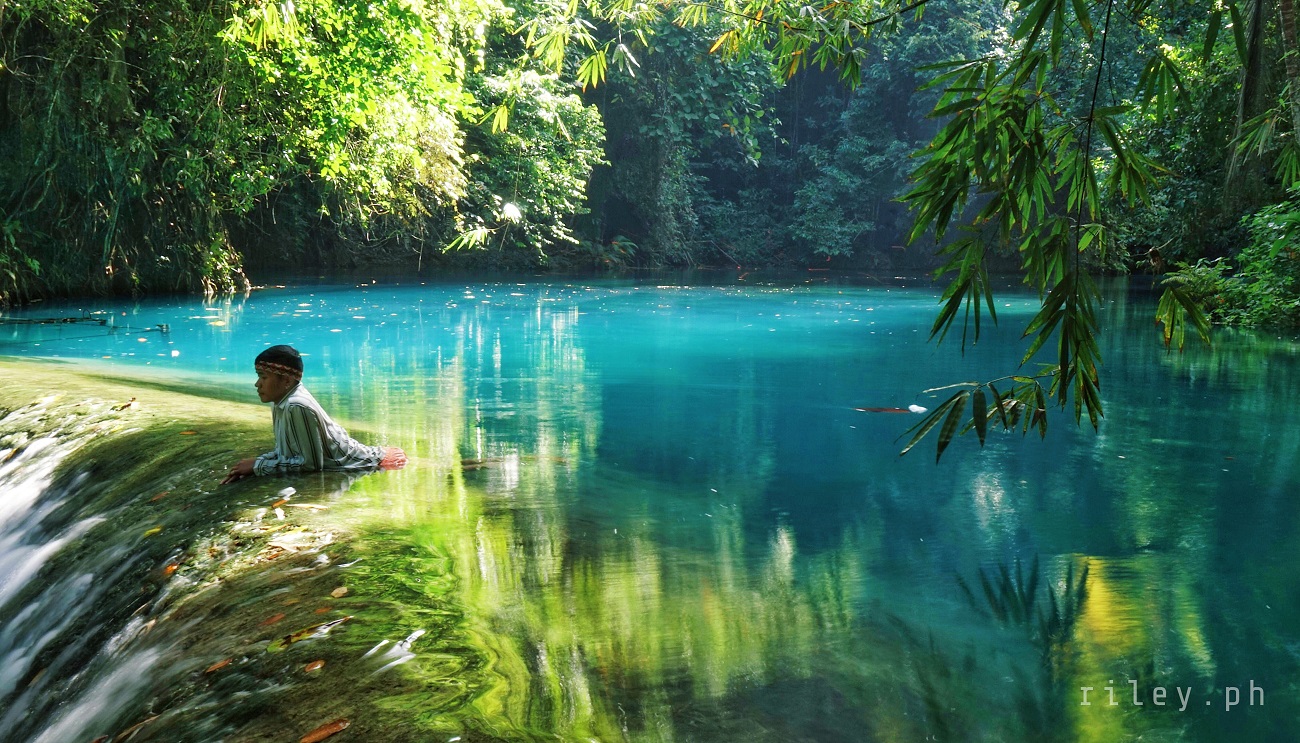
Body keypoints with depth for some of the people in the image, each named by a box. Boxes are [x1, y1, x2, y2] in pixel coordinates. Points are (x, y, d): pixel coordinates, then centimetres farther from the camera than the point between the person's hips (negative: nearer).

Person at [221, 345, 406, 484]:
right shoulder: (281, 402, -1)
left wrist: (258, 465, -20)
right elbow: (284, 450, 7)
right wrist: (251, 466, -8)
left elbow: (310, 463, -27)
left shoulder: (298, 406, -29)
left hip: (357, 467, -9)